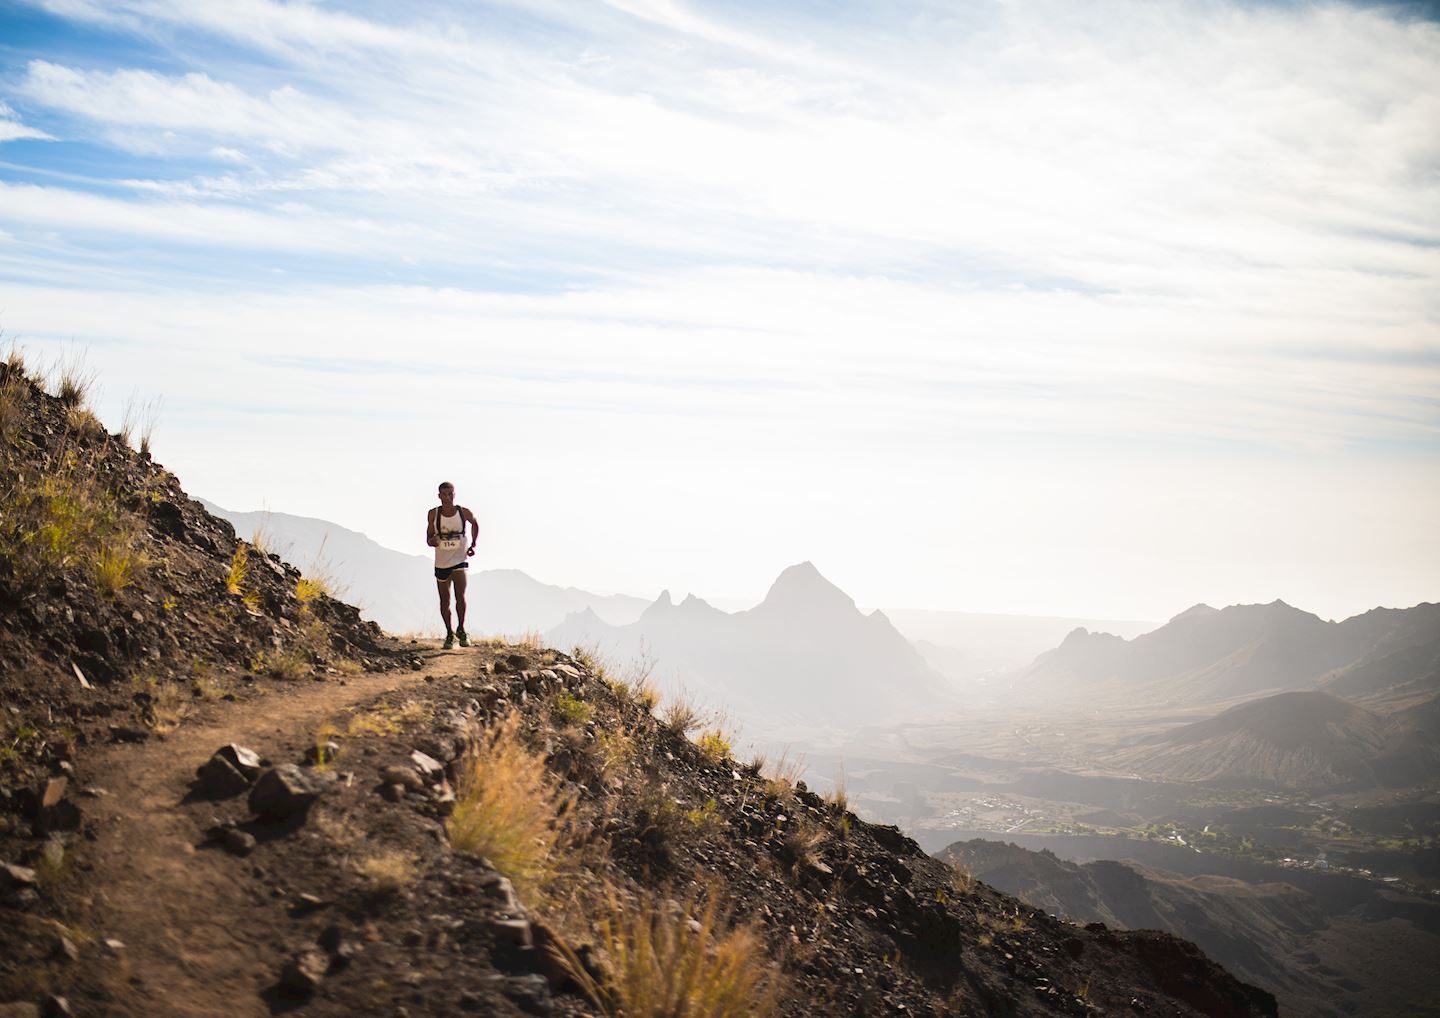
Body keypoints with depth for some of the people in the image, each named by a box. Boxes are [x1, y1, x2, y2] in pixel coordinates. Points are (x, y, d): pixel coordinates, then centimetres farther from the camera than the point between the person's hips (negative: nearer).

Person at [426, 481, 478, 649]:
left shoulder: (464, 513, -6)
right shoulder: (433, 514, -6)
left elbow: (475, 524, 16)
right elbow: (428, 539, -1)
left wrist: (473, 545, 8)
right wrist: (432, 541, -25)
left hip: (459, 560, -1)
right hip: (441, 563, 1)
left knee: (460, 596, -18)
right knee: (445, 601, 8)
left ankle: (461, 629, 0)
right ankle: (449, 633, 24)